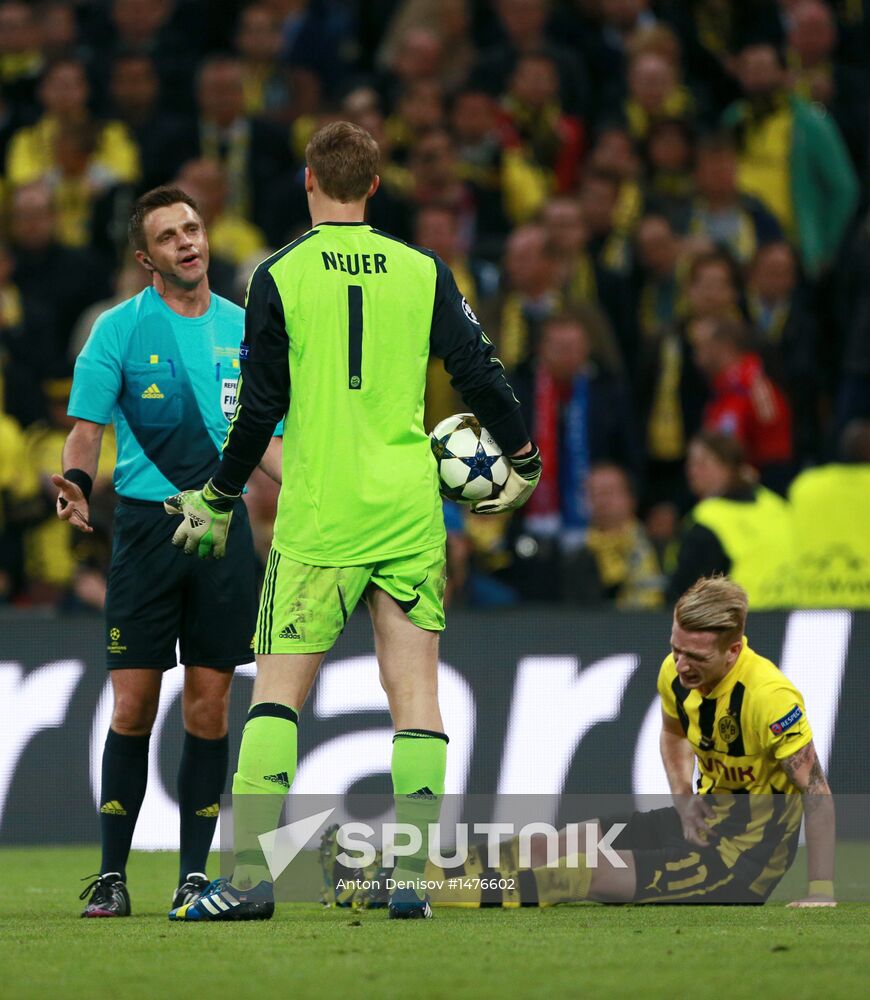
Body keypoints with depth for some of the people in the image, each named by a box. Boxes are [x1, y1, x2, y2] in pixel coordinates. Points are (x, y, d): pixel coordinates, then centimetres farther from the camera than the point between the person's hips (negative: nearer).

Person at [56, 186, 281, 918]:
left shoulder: (243, 330, 10)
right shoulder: (120, 329, 1)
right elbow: (88, 425, -2)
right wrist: (77, 481, -21)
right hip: (146, 522, -2)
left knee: (209, 706, 2)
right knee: (134, 704, -4)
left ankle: (195, 873, 8)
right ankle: (112, 873, 3)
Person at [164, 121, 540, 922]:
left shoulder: (281, 276, -2)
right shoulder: (423, 272, 4)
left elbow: (260, 406, -2)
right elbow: (480, 374, 5)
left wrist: (218, 501, 11)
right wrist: (524, 463, 20)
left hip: (317, 517, -2)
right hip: (410, 511, 2)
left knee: (278, 690, 0)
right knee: (415, 690, 4)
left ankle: (252, 876, -8)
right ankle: (412, 877, -1)